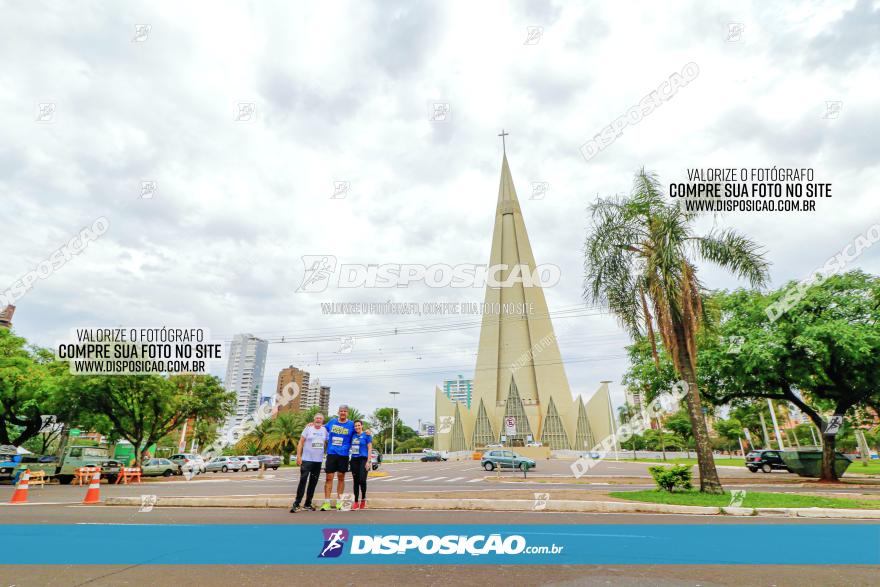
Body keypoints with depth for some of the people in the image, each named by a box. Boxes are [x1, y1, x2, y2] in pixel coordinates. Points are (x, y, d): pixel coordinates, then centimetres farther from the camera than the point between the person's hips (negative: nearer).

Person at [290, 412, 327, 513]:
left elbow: (326, 442, 18)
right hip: (306, 460, -4)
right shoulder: (308, 428, -4)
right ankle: (296, 504, 2)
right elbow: (301, 443, -5)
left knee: (313, 483, 10)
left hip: (318, 461, 4)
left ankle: (308, 504, 20)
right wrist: (298, 456, -11)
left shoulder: (324, 430, 7)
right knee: (303, 482, -7)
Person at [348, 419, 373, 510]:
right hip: (354, 459, 5)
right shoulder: (353, 435, 10)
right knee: (356, 481, 7)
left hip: (363, 459, -5)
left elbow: (370, 449, -5)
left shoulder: (366, 435, -2)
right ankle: (356, 502, 15)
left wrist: (368, 461, -13)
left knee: (362, 480, -12)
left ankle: (363, 499, 9)